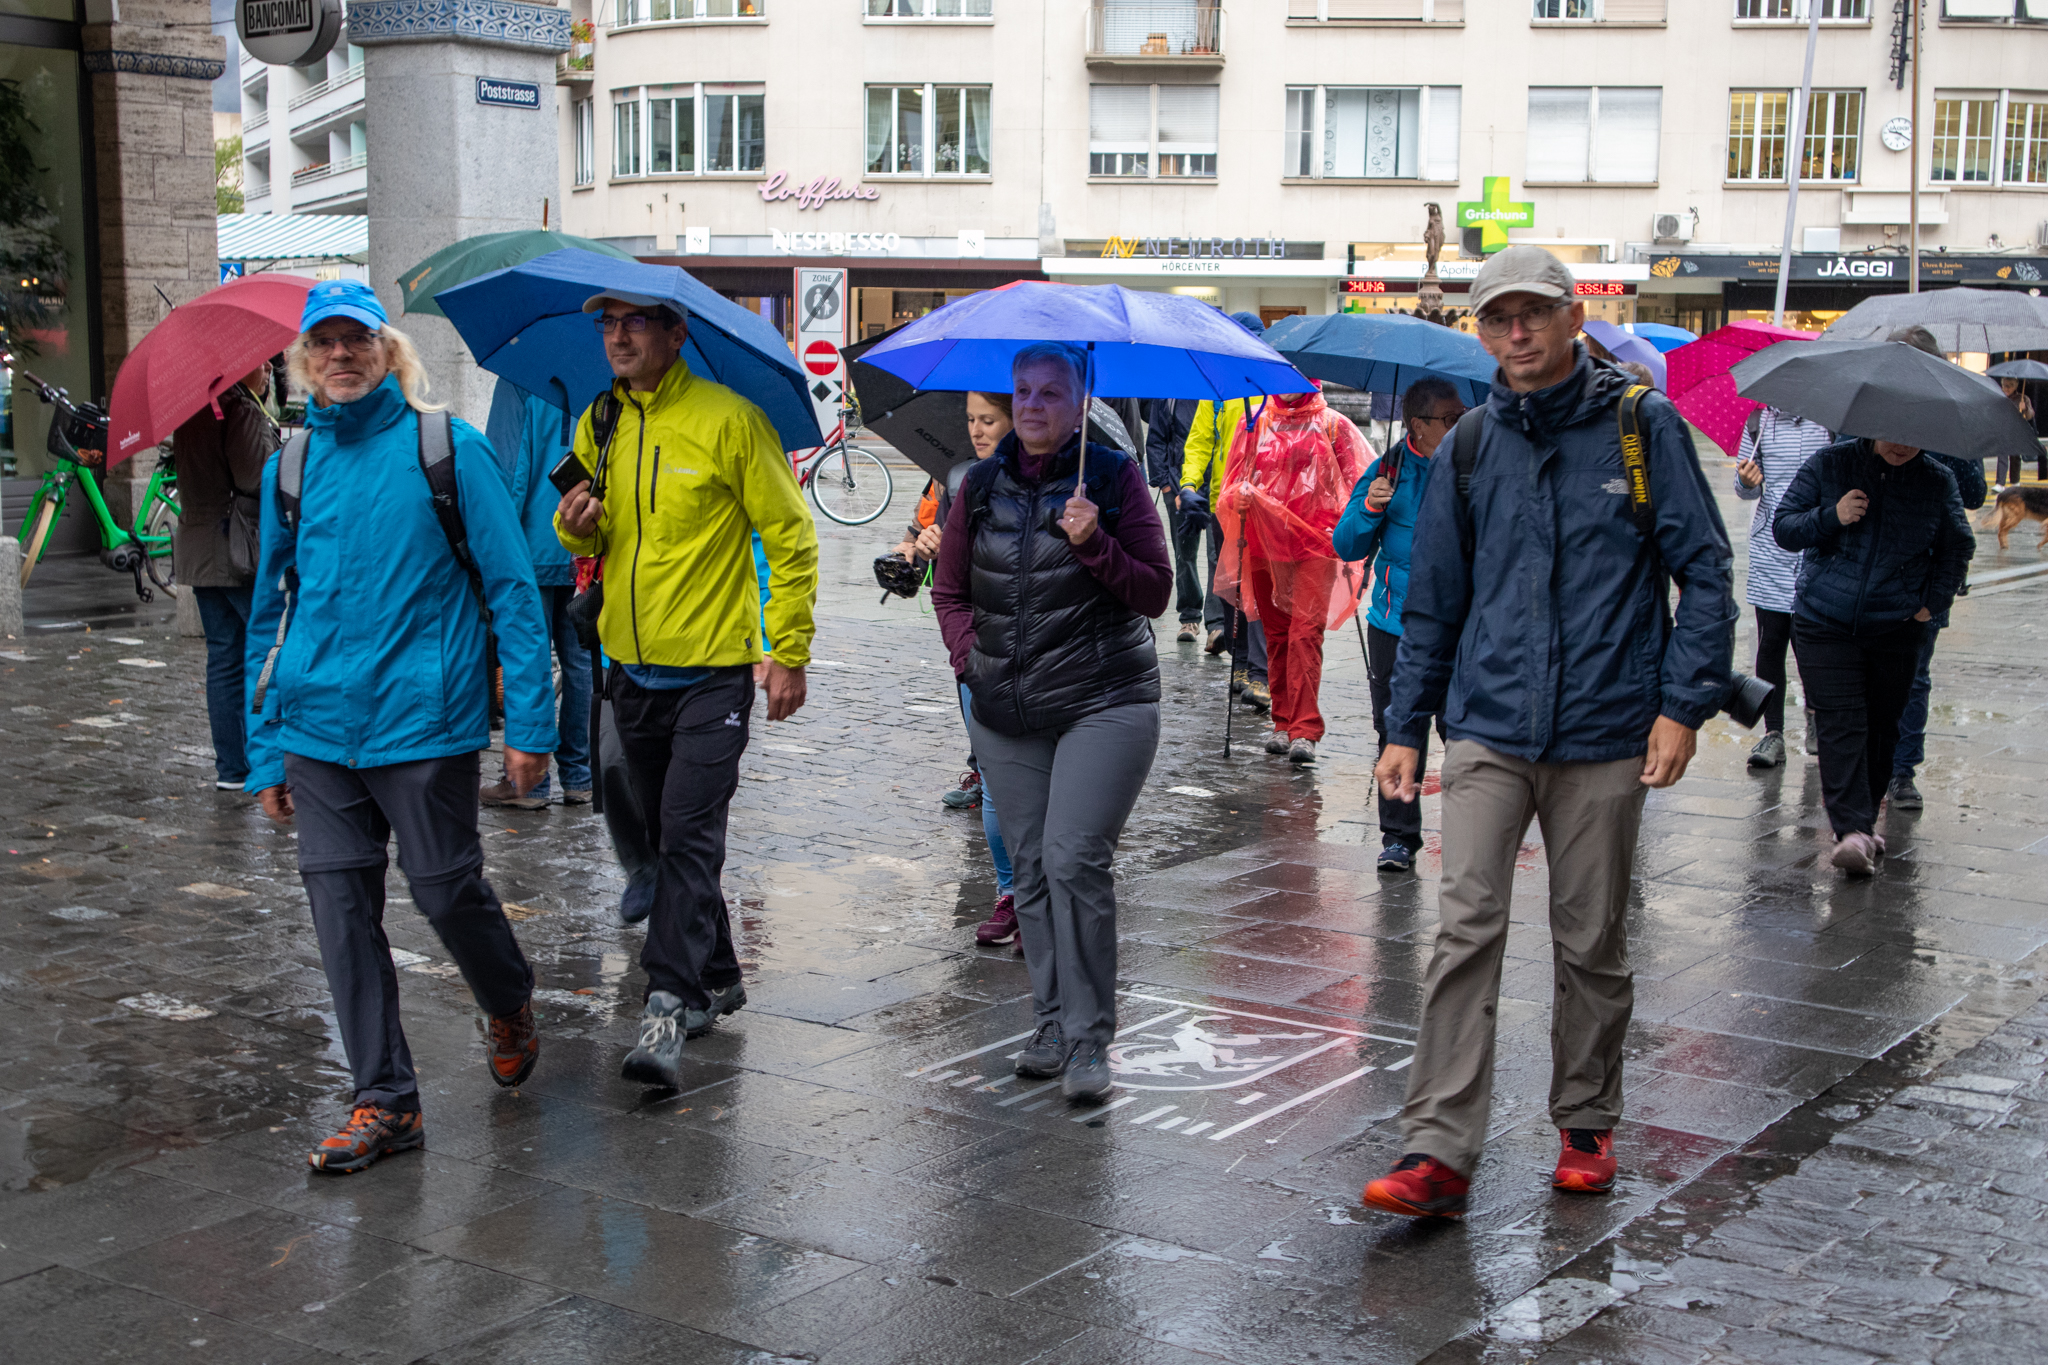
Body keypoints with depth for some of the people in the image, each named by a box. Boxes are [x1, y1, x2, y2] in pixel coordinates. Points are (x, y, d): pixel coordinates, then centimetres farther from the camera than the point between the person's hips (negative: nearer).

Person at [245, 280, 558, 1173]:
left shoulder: (448, 448, -3)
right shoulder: (290, 467, 9)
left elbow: (511, 586, -4)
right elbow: (270, 612, 15)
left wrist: (530, 721, -9)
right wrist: (266, 753, 13)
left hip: (422, 721, -4)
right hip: (318, 726, 4)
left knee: (447, 890, 3)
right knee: (340, 902, 2)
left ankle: (510, 1007, 36)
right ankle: (384, 1102, 13)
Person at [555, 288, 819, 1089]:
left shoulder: (727, 420, -10)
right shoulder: (598, 426, 9)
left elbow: (790, 536, -7)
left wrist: (789, 652, -11)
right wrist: (576, 527, -5)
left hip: (712, 670, -7)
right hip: (632, 668, 7)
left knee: (690, 835, -13)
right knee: (667, 835, 15)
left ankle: (668, 1008, -13)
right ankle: (716, 980, 30)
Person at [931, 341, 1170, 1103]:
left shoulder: (1114, 477, -2)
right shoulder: (982, 485, 9)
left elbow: (1155, 593, -4)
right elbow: (949, 588, 19)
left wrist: (1095, 544, -18)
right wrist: (967, 653, 2)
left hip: (1104, 703, -4)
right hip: (1006, 711, 4)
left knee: (1075, 861, -14)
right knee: (1031, 868, 7)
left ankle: (1088, 1040, -6)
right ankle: (1051, 1026, 18)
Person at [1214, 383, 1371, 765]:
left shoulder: (1332, 425, 8)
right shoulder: (1255, 423, 14)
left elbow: (1356, 480, 5)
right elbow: (1233, 478, 17)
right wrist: (1239, 497, -7)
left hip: (1315, 539, -3)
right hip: (1264, 540, 3)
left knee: (1306, 631, -13)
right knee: (1276, 633, 5)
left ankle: (1305, 731, -17)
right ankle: (1283, 723, 13)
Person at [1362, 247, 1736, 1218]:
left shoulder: (1642, 427, 0)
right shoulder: (1470, 445, 8)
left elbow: (1705, 572, -1)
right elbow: (1432, 600, 14)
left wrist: (1683, 703, -10)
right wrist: (1405, 725, 10)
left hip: (1605, 735, -1)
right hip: (1488, 729, 2)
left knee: (1592, 942, 9)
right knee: (1466, 928, -8)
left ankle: (1585, 1127, 27)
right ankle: (1438, 1153, -8)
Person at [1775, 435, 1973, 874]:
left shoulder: (1938, 482, 4)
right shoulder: (1830, 464, -1)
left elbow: (1958, 547, 17)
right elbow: (1783, 526, -1)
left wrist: (1933, 602, 6)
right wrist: (1830, 517, -19)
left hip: (1897, 631, 3)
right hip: (1826, 626, -2)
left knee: (1881, 728, 8)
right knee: (1841, 724, -12)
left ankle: (1863, 821, 23)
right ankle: (1852, 830, -20)